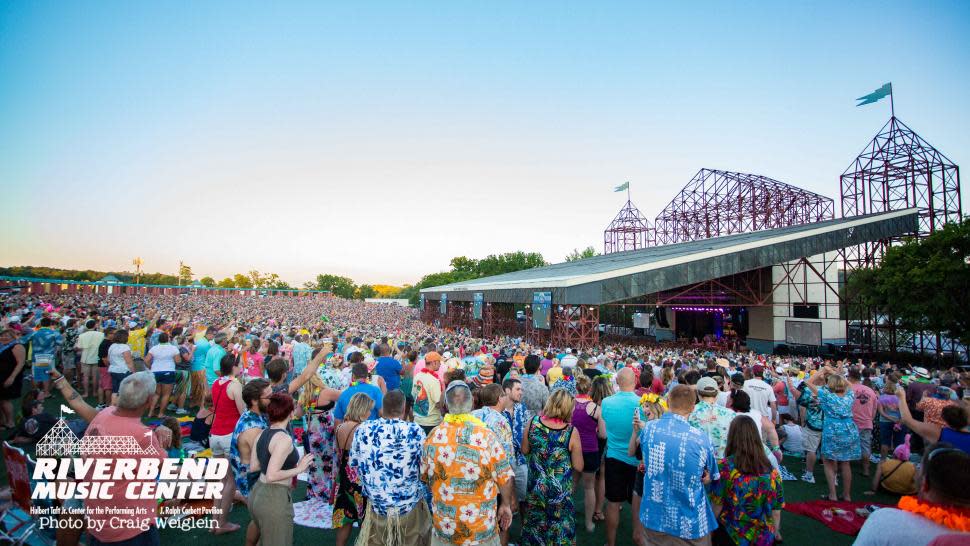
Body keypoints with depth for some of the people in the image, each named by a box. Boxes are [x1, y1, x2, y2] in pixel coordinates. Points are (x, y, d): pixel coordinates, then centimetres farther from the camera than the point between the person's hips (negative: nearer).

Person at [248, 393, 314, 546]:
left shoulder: (262, 434, 3)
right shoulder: (284, 439, -22)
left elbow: (253, 467, 11)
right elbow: (271, 475, -26)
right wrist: (299, 469, -16)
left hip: (258, 493, 9)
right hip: (275, 498, -9)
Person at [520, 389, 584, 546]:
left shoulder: (532, 423, -14)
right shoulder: (571, 432, -22)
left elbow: (525, 450, 1)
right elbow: (578, 467, -12)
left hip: (535, 487, 2)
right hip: (560, 491, -2)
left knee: (535, 523, 25)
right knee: (559, 527, 22)